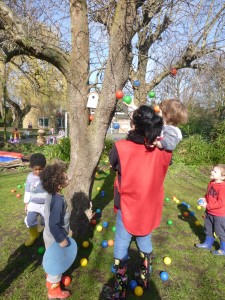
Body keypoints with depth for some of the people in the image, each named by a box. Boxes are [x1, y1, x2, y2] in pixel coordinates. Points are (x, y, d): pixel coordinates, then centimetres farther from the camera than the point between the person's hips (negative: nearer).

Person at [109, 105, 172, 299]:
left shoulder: (120, 148, -26)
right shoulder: (164, 150, -16)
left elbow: (114, 166, -5)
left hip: (128, 208, -3)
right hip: (150, 208, 4)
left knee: (121, 249, 17)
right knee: (145, 242, 27)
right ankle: (144, 279, 50)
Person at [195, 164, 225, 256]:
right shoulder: (211, 183, -3)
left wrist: (207, 206, -25)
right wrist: (204, 199, -6)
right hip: (209, 212, 8)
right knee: (208, 230, 24)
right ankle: (208, 244, 43)